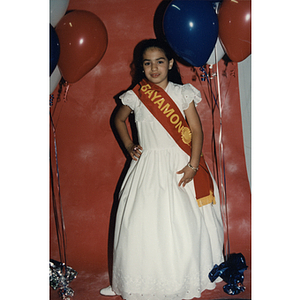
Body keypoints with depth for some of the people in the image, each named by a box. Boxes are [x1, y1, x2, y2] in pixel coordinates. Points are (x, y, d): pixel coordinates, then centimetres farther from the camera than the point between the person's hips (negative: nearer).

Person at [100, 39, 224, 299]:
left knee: (185, 224, -1)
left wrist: (192, 166, -13)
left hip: (180, 165, -1)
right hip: (148, 168, 1)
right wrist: (129, 146, 9)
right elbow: (119, 120, 23)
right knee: (143, 224, 1)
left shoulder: (183, 93, 0)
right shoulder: (136, 97, 4)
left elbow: (197, 131, -3)